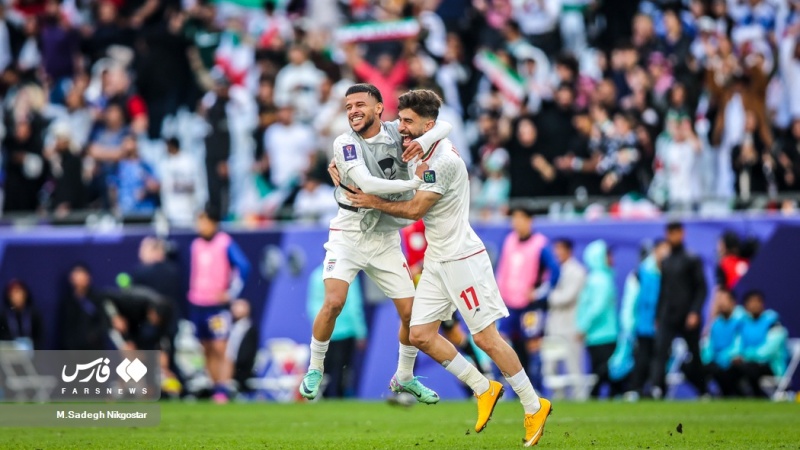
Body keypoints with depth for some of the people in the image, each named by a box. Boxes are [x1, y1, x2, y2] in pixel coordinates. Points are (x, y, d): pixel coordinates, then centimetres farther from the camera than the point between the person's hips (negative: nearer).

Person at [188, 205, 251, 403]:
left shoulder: (225, 243, -8)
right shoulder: (196, 245, 11)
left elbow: (243, 267, -13)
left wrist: (230, 292, -14)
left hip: (218, 304, -6)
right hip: (198, 304, 6)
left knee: (220, 349, -12)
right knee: (208, 350, 9)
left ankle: (222, 392, -16)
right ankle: (216, 388, 15)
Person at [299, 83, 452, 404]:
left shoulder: (396, 133, -4)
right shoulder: (345, 143, -14)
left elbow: (443, 126, -8)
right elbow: (367, 184, -27)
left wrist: (422, 142, -28)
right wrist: (416, 183, -31)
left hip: (386, 241, 3)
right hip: (348, 236, -3)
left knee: (411, 312, 2)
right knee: (334, 303, -19)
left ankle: (404, 377, 24)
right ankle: (315, 369, 3)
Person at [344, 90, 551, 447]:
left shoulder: (444, 160, -19)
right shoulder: (420, 154, 10)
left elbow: (415, 209, -16)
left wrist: (374, 202, -3)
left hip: (462, 257, -9)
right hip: (436, 260, 9)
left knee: (485, 337, -8)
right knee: (421, 335, 3)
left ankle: (534, 407, 2)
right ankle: (484, 390, 14)